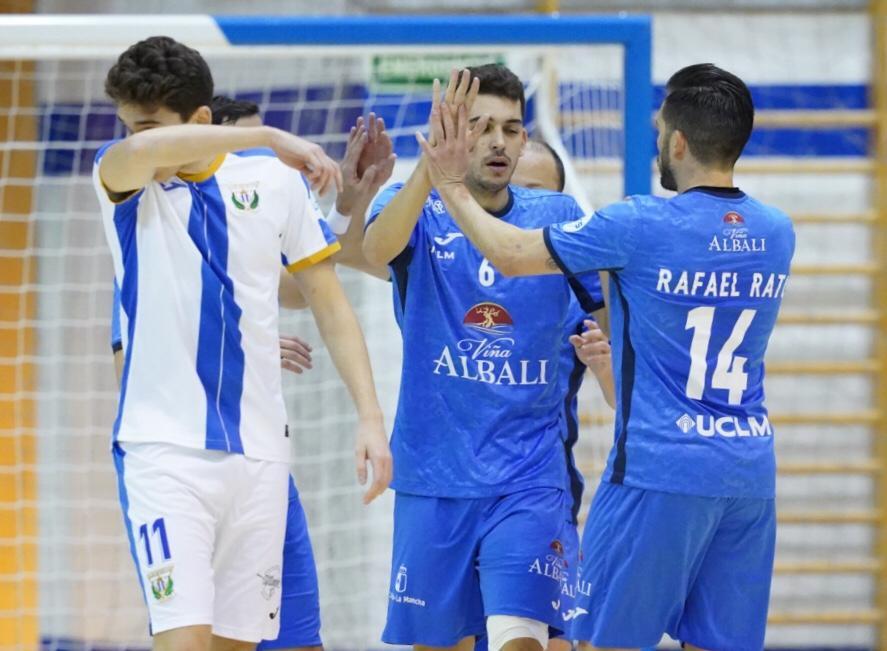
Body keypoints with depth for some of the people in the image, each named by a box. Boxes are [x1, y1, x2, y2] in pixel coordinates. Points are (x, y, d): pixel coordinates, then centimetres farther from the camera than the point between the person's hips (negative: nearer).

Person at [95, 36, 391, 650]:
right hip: (164, 448, -3)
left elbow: (330, 302, 10)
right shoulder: (121, 180, -2)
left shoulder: (274, 180, 4)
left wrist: (370, 415, 2)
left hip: (258, 451, 3)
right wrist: (267, 136, -26)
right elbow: (139, 153, -27)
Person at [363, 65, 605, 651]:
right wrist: (435, 162, -39)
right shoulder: (418, 209, -1)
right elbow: (376, 248, -24)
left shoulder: (558, 217, 3)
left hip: (529, 478, -1)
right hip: (432, 477, 1)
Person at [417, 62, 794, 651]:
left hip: (660, 470, -6)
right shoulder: (777, 233, 6)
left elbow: (511, 254, -4)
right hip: (752, 470, 6)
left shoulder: (641, 227, -12)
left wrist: (450, 185, 8)